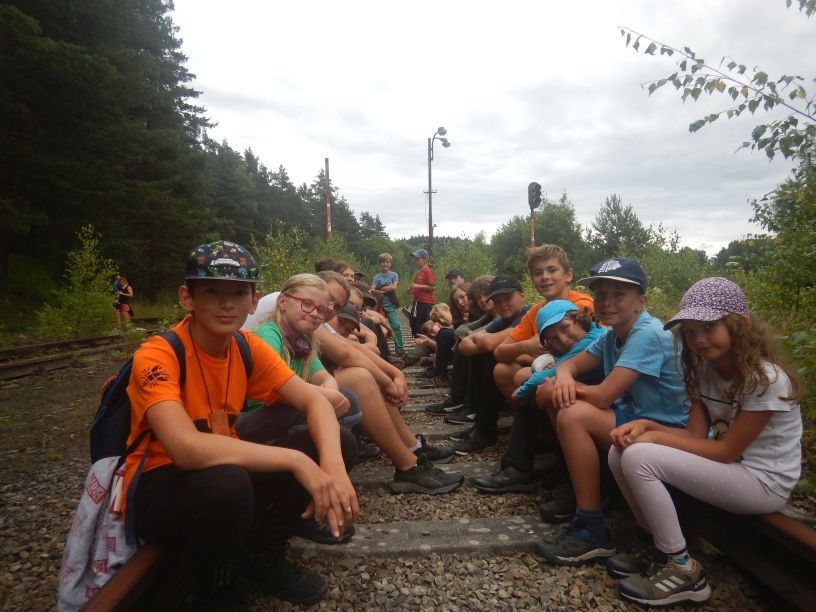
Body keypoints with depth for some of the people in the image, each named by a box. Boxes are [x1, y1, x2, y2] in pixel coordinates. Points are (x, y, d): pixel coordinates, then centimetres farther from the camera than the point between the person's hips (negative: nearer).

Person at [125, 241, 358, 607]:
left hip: (225, 471, 6)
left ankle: (262, 553, 8)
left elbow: (314, 401, -11)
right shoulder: (157, 356, -24)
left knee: (340, 443, -9)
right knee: (226, 484, -40)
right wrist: (297, 460, -36)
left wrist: (333, 466, -31)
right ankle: (214, 595, -5)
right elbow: (187, 448, -38)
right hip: (160, 488, -5)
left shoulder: (249, 348, -5)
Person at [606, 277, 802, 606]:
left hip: (763, 482, -8)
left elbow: (728, 450, -20)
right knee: (620, 452, -9)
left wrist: (656, 437, -21)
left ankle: (683, 570, -10)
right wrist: (646, 425, -18)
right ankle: (662, 546, 6)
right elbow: (696, 435, -1)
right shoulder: (705, 371, 2)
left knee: (639, 458, -26)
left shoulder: (767, 379, -22)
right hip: (725, 466, 8)